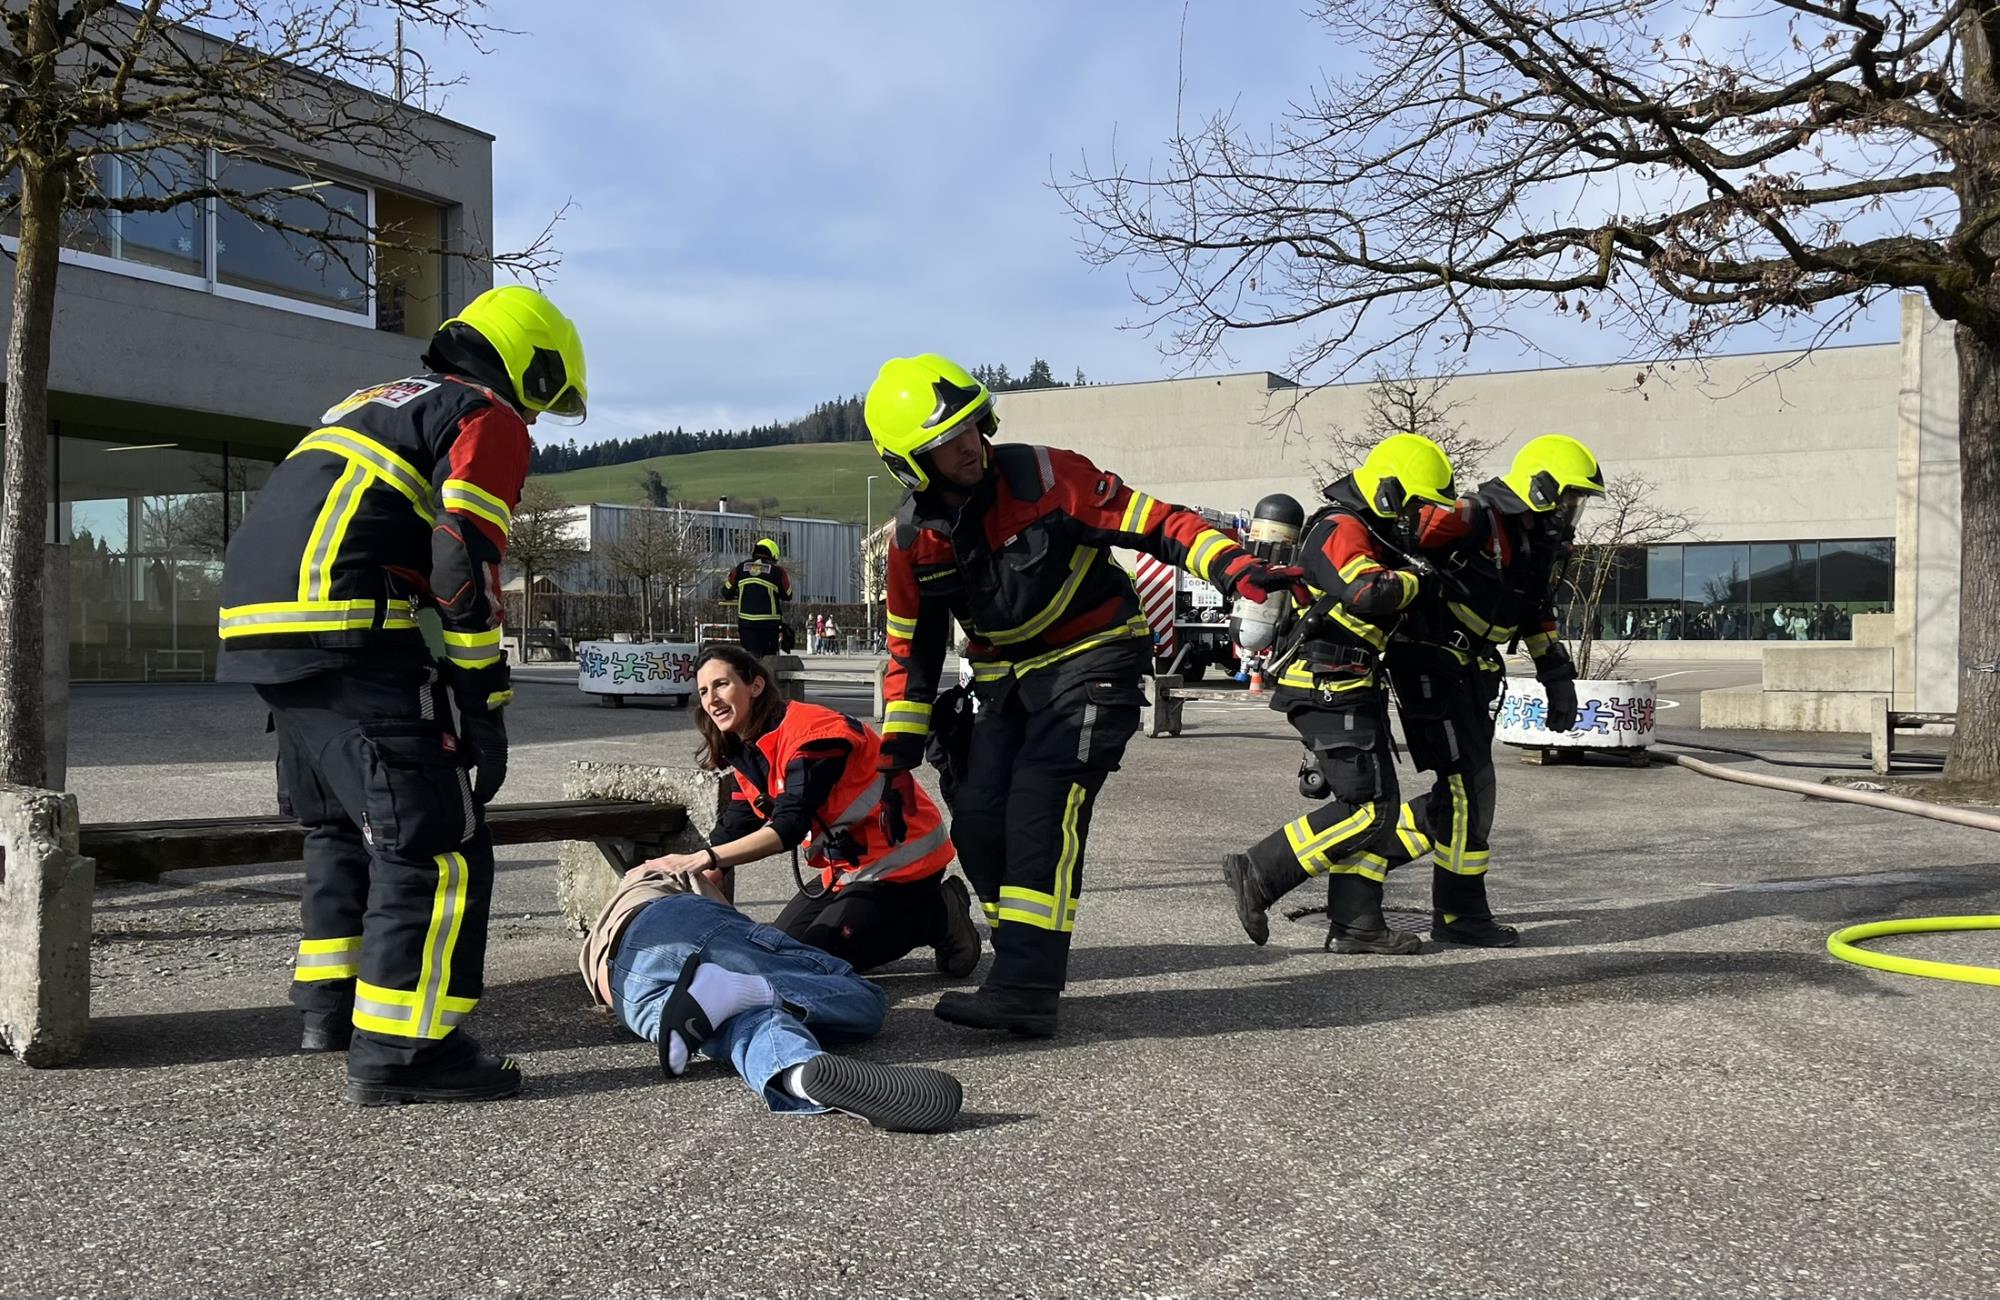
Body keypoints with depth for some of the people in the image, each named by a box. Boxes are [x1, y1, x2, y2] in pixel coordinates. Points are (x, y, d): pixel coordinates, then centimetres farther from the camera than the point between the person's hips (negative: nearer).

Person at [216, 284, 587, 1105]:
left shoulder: (373, 405, 30)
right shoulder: (490, 419, 2)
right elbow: (462, 566, -12)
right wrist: (485, 711, -9)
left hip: (261, 631, 10)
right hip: (351, 642, -9)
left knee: (340, 824, 24)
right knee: (434, 845, -5)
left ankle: (329, 1003, 32)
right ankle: (399, 1051, -6)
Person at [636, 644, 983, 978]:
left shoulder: (811, 732, -23)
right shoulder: (747, 754, 6)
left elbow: (788, 827, -32)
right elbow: (731, 833, 4)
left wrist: (702, 859, -38)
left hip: (900, 860, -9)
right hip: (849, 867, 9)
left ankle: (937, 917, 0)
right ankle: (923, 911, 13)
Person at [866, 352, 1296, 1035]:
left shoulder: (1041, 475, -15)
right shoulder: (913, 537, -1)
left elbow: (1152, 521, -14)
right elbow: (911, 648, 9)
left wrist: (1235, 567, -28)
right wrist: (895, 756, 7)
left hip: (1092, 658, -6)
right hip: (1008, 678, 6)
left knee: (1042, 806, -21)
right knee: (977, 820, -2)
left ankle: (1026, 989, -23)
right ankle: (1027, 959, 15)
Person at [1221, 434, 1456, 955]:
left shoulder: (1369, 535, 21)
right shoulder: (1341, 530, -12)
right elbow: (1368, 593, -29)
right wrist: (1413, 579, -12)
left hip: (1349, 689, 11)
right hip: (1329, 685, -11)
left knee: (1377, 805, 10)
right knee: (1368, 805, -12)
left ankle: (1355, 922, 12)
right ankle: (1258, 873, -9)